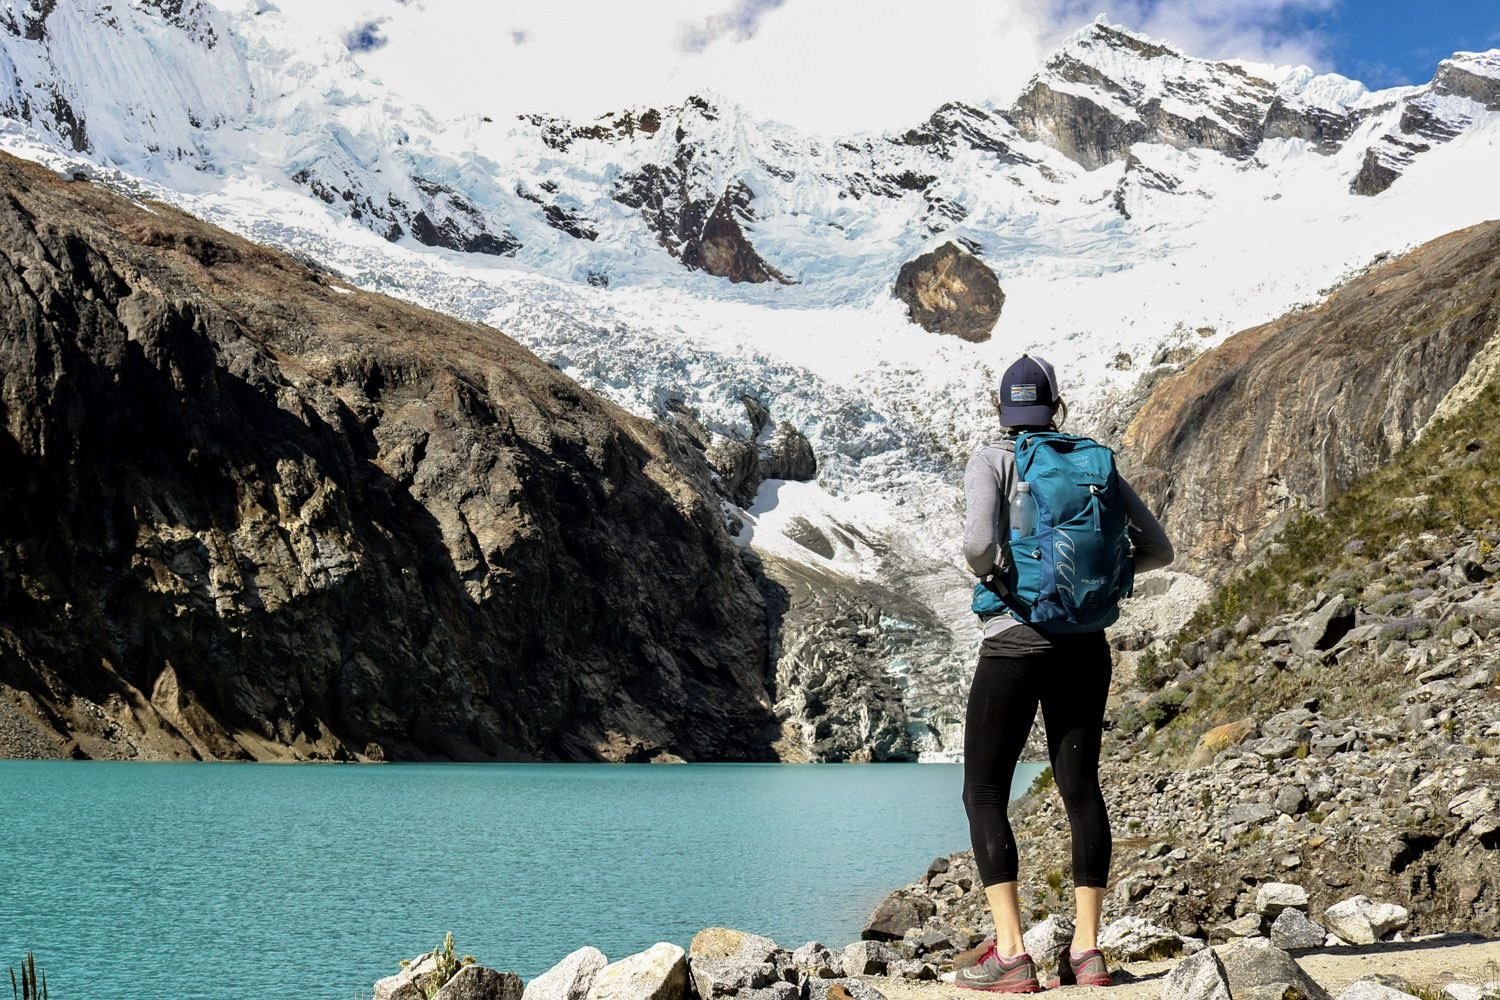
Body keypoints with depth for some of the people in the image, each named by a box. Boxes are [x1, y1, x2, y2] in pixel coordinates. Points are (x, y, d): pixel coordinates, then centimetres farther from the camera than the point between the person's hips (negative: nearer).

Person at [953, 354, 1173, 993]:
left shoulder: (991, 461, -6)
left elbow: (979, 541, -24)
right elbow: (1157, 549, 6)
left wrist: (990, 574, -4)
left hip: (1014, 646, -4)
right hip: (1086, 646, 5)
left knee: (984, 793, 3)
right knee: (1080, 787, 11)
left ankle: (1011, 953, -4)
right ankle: (1086, 950, 11)